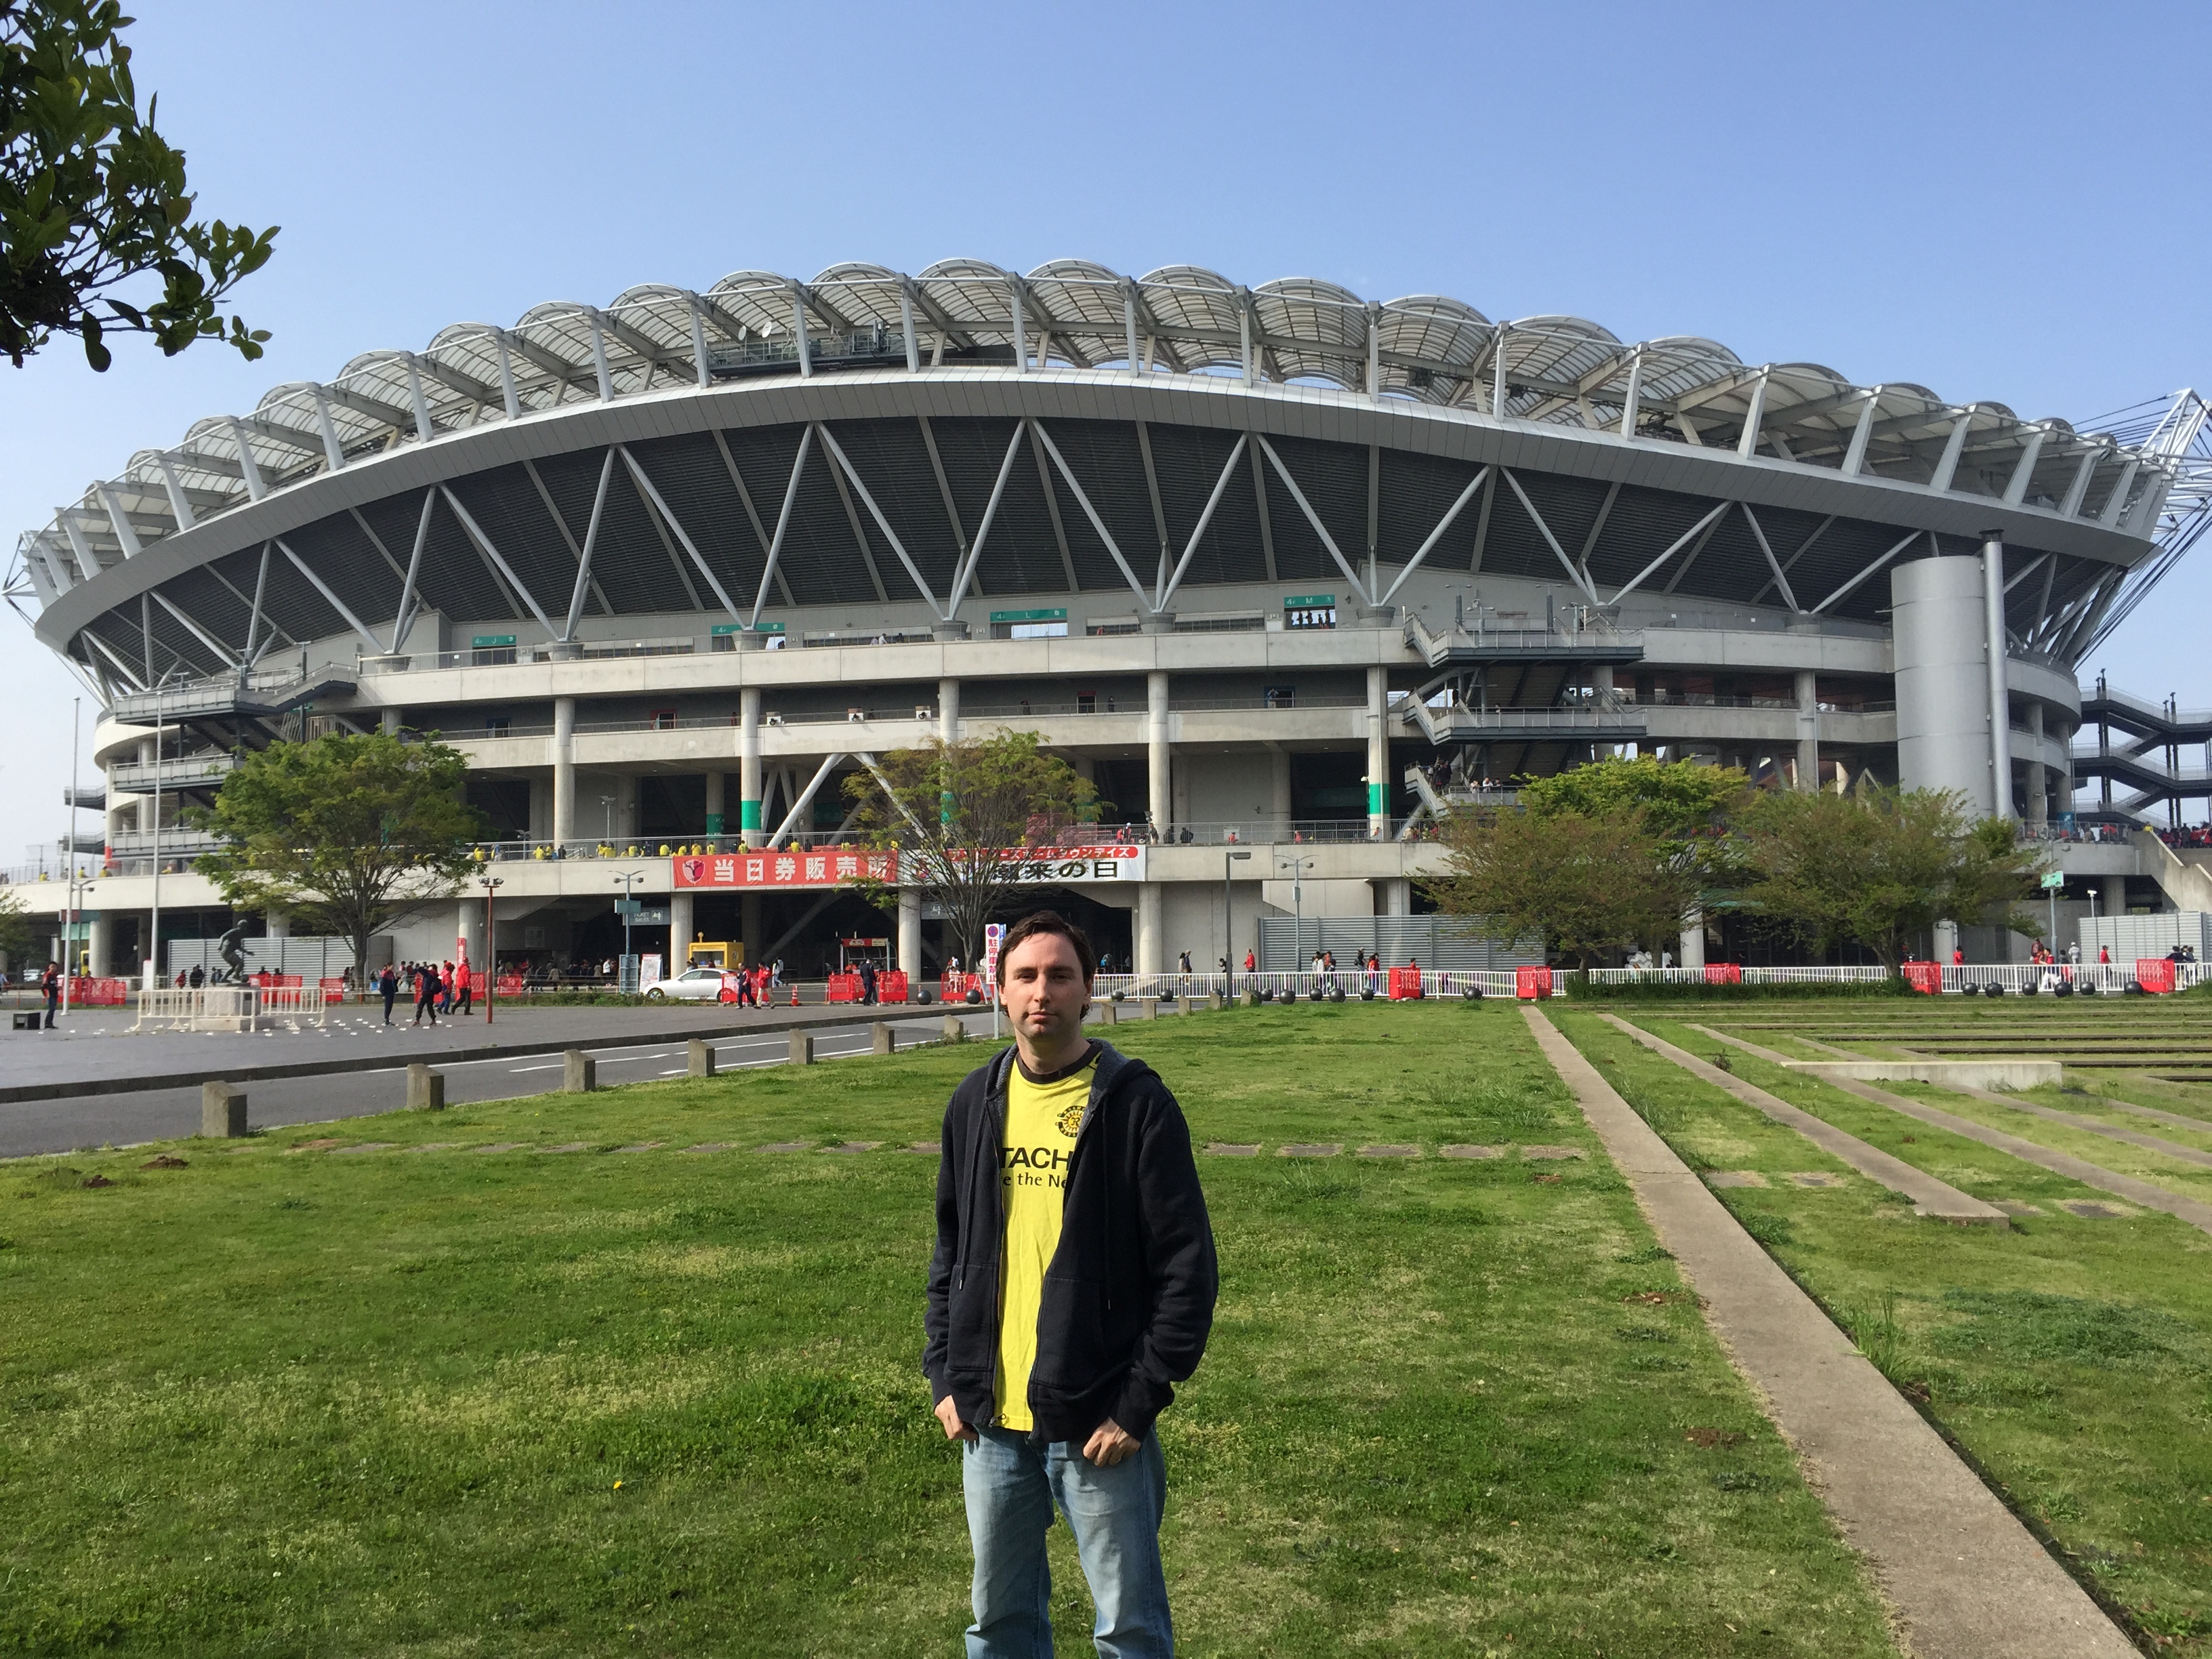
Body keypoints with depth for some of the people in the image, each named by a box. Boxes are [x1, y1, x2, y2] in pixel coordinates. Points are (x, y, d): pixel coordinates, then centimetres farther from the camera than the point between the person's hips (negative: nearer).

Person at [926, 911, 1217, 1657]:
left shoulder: (1136, 1104, -10)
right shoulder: (976, 1101, 6)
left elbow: (1188, 1268, -10)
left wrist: (1138, 1403, -14)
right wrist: (945, 1376, 7)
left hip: (1097, 1425, -4)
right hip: (989, 1422, 5)